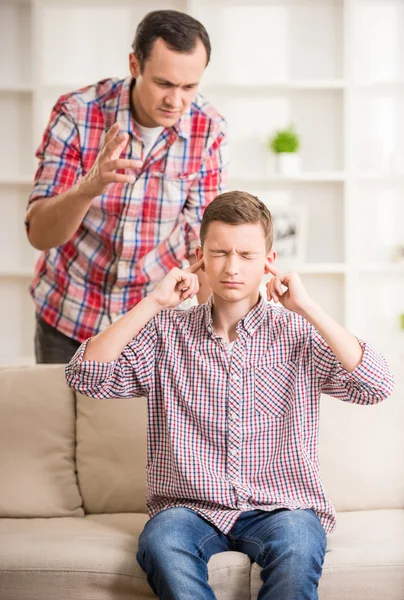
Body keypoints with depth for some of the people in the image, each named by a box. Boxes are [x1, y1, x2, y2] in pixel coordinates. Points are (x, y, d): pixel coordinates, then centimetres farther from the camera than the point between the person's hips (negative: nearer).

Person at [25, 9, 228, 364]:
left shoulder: (208, 129, -14)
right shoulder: (77, 114, -19)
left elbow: (205, 238, -7)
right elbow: (39, 235, -23)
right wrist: (89, 187, -42)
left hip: (153, 319, 1)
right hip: (68, 316, -1)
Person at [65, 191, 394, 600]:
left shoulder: (298, 334, 4)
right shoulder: (166, 333, 7)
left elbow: (375, 387, -10)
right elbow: (84, 377, -4)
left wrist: (307, 308, -12)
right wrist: (153, 302, -7)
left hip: (281, 508, 0)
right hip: (190, 509, 1)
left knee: (297, 541, -33)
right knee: (161, 539, -32)